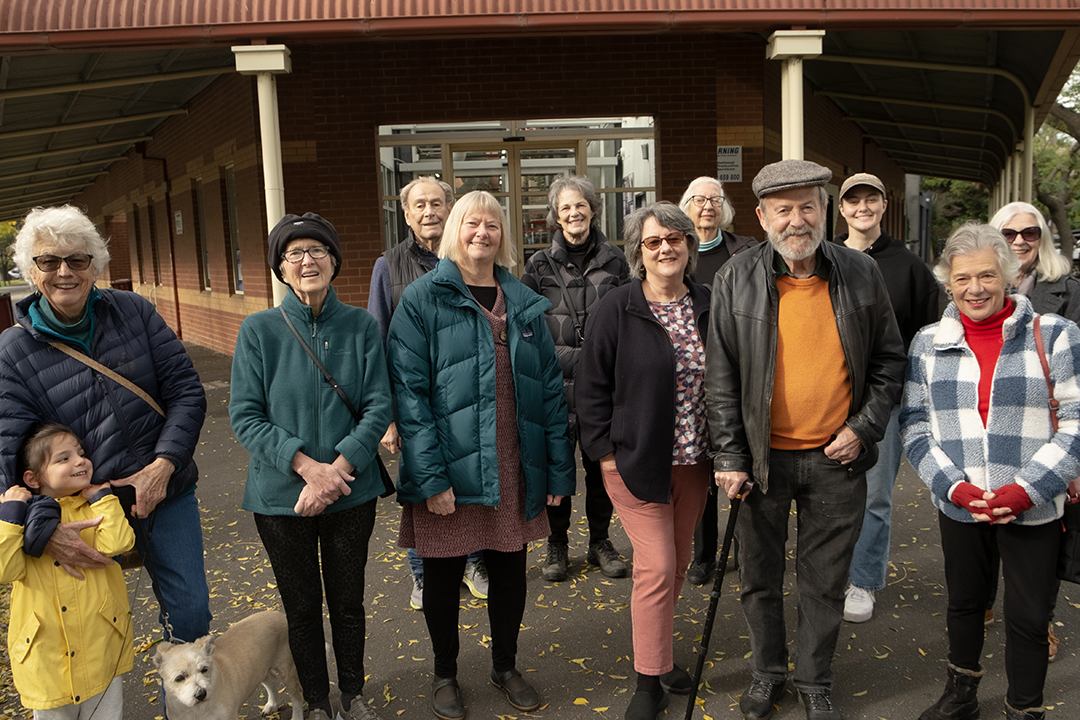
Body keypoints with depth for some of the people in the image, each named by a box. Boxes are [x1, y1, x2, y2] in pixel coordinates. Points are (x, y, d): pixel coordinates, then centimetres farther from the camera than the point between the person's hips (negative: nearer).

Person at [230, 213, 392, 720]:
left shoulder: (361, 326, -4)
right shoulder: (259, 330, -7)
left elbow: (378, 407, -7)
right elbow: (245, 416, -9)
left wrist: (336, 468, -19)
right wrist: (306, 465, -20)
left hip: (351, 492, 1)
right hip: (282, 496, -1)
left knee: (348, 600, 15)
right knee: (302, 606, 14)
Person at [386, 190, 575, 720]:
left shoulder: (525, 304, 8)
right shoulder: (423, 299, -6)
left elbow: (550, 388, 7)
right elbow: (409, 390, -13)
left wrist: (558, 470, 3)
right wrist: (430, 475, -19)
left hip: (514, 470, 4)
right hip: (450, 468, -3)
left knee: (510, 571, 16)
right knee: (443, 575, 12)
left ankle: (505, 666, 39)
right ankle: (445, 674, 35)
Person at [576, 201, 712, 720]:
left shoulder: (709, 305, 5)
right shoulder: (616, 309, -8)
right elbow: (592, 386, -5)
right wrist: (605, 450, -8)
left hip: (694, 461, 5)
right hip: (637, 461, -4)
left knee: (677, 563, 15)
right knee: (657, 566, -5)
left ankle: (657, 652, 35)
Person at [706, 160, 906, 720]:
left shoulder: (861, 274, -1)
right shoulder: (736, 280, -5)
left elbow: (889, 360, 8)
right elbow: (721, 376, -3)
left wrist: (864, 428, -3)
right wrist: (729, 456, -7)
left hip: (838, 457, 1)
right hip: (762, 456, -1)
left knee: (825, 580, 13)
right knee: (760, 576, 13)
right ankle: (767, 672, 37)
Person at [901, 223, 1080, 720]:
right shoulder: (929, 344, 3)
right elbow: (914, 425, 3)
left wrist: (1025, 491, -15)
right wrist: (955, 487, -11)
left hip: (1034, 509, -2)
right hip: (959, 506, 2)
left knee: (1028, 619, 6)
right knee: (963, 602, 18)